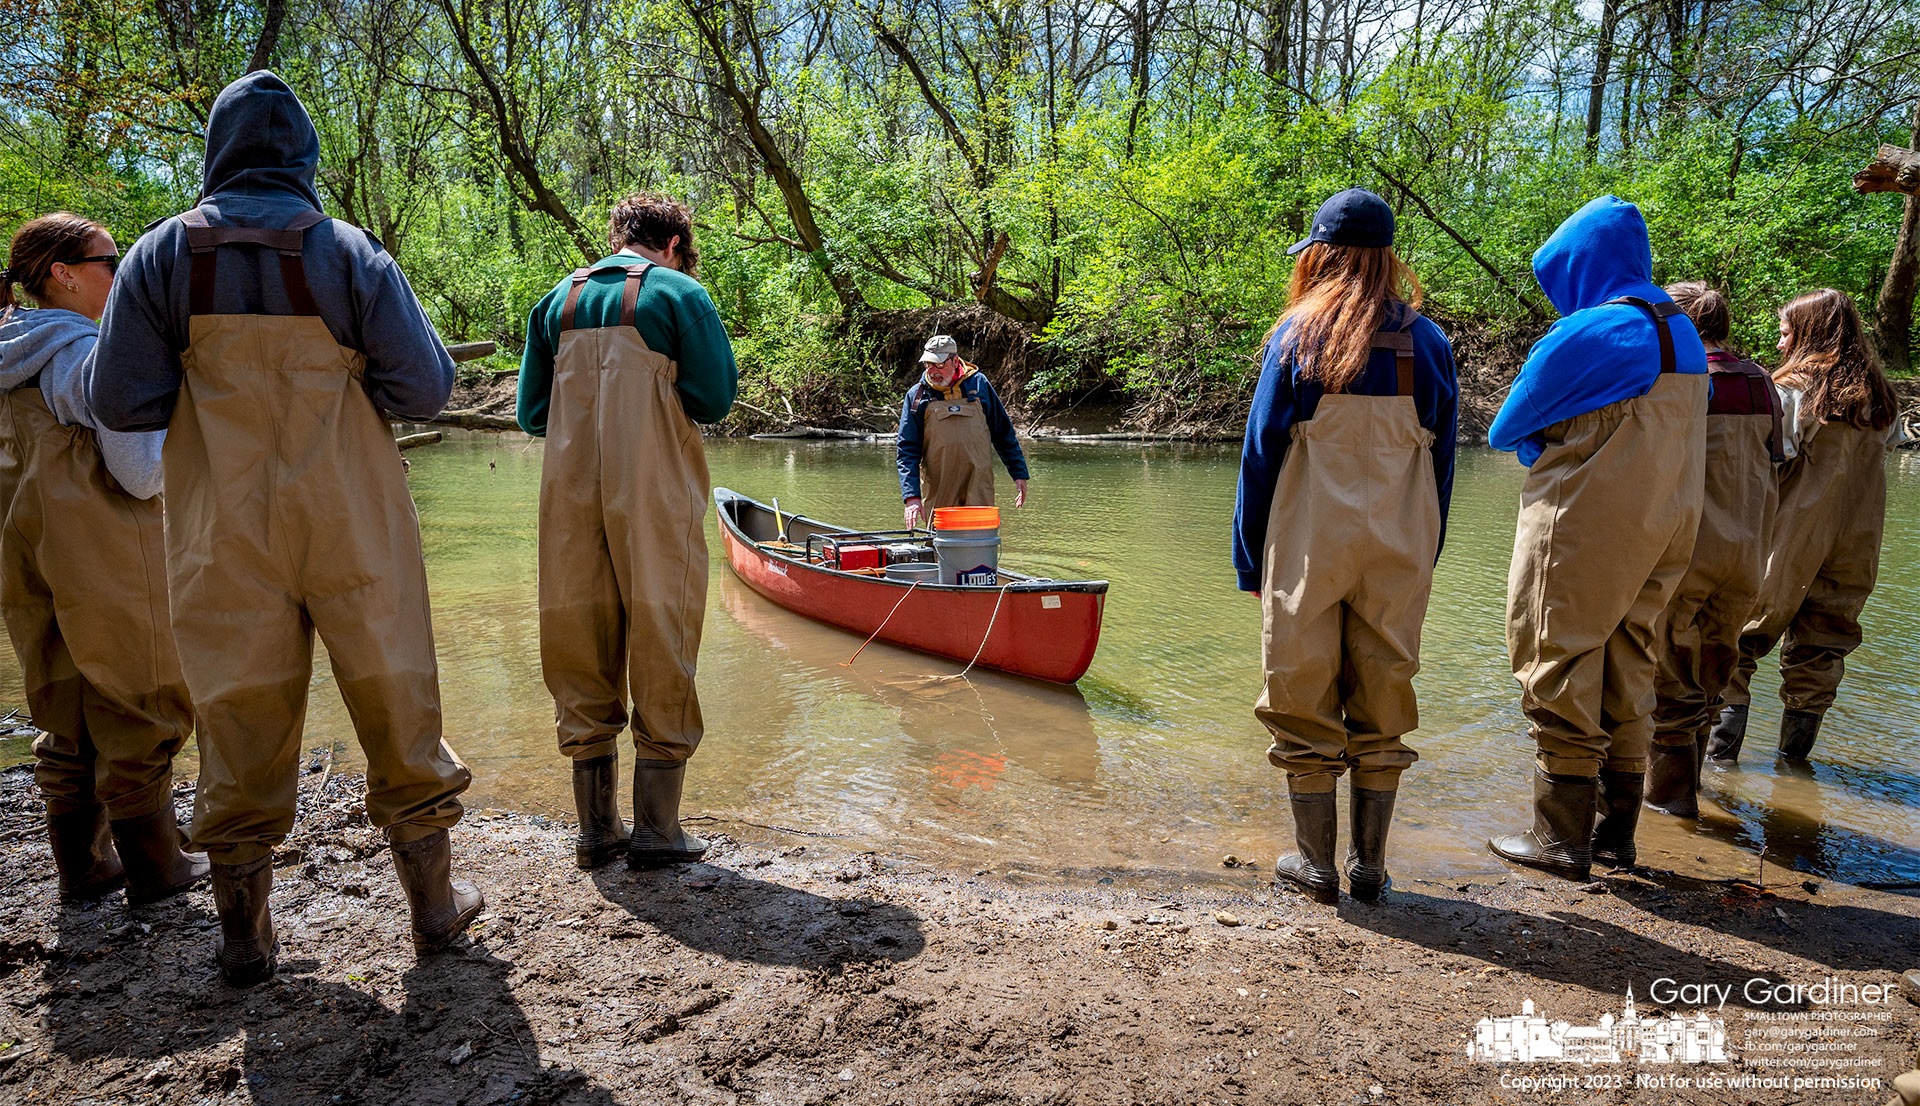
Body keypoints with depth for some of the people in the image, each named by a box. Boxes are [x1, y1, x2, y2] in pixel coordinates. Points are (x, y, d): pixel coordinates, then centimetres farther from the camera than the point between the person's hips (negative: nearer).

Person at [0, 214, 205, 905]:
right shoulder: (90, 353, -15)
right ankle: (153, 868, 14)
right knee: (138, 714, 4)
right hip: (106, 563, -8)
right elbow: (140, 473, -18)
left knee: (68, 718, 17)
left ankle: (83, 864, 26)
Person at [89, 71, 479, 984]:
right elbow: (424, 388, -8)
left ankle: (244, 936, 22)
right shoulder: (350, 254, -4)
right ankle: (435, 903, 21)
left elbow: (120, 402, -3)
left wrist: (210, 388, 15)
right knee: (394, 704, 10)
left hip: (225, 539, 2)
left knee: (239, 719, 11)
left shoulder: (162, 255, 0)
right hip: (353, 530, -1)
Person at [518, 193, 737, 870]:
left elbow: (532, 412, 12)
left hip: (570, 494, 4)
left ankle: (596, 827, 17)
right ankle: (656, 829, 7)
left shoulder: (558, 299, 14)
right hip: (655, 496, -4)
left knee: (582, 647, 10)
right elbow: (715, 398, -5)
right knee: (661, 644, 4)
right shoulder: (677, 292, 0)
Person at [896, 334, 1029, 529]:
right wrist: (912, 496, -9)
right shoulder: (917, 395, 3)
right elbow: (907, 451, 1)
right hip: (938, 491, 0)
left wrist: (1019, 474, 12)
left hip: (979, 488, 0)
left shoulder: (979, 384, 5)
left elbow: (1004, 433, 14)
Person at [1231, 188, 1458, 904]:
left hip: (1308, 548, -3)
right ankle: (1369, 865, 18)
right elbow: (1440, 462, 7)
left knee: (1304, 704, 7)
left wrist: (1250, 559, 3)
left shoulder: (1296, 336, -4)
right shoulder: (1428, 343, 4)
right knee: (1382, 706, 11)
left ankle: (1315, 863, 14)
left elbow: (1260, 454, -4)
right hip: (1399, 555, 3)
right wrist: (1423, 555, 15)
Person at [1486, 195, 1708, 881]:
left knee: (1559, 672, 0)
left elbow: (1505, 428, -7)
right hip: (1660, 532, 8)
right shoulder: (1682, 332, 11)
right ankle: (1617, 832, 23)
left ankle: (1562, 839, 5)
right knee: (1625, 676, 14)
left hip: (1583, 532, -8)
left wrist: (1529, 438, 14)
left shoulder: (1587, 332, -15)